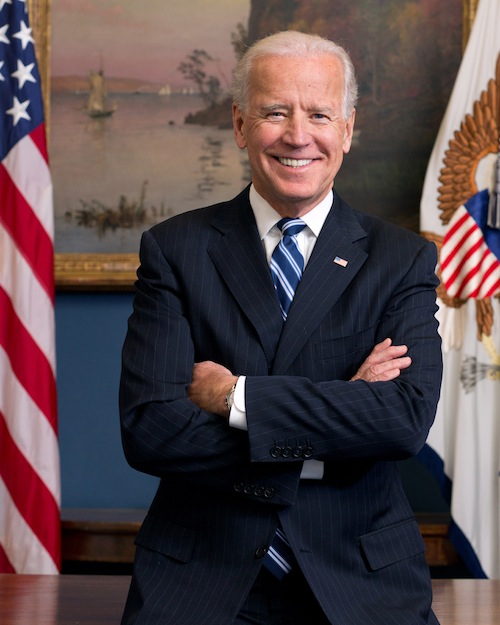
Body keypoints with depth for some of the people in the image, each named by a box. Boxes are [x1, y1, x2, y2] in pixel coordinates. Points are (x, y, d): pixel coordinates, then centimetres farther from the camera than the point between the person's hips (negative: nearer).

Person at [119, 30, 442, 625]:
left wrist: (235, 396, -13)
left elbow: (409, 417, -11)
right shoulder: (173, 248, 4)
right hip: (198, 575, -1)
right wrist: (342, 413, -11)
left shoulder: (403, 259, 5)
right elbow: (147, 430, -8)